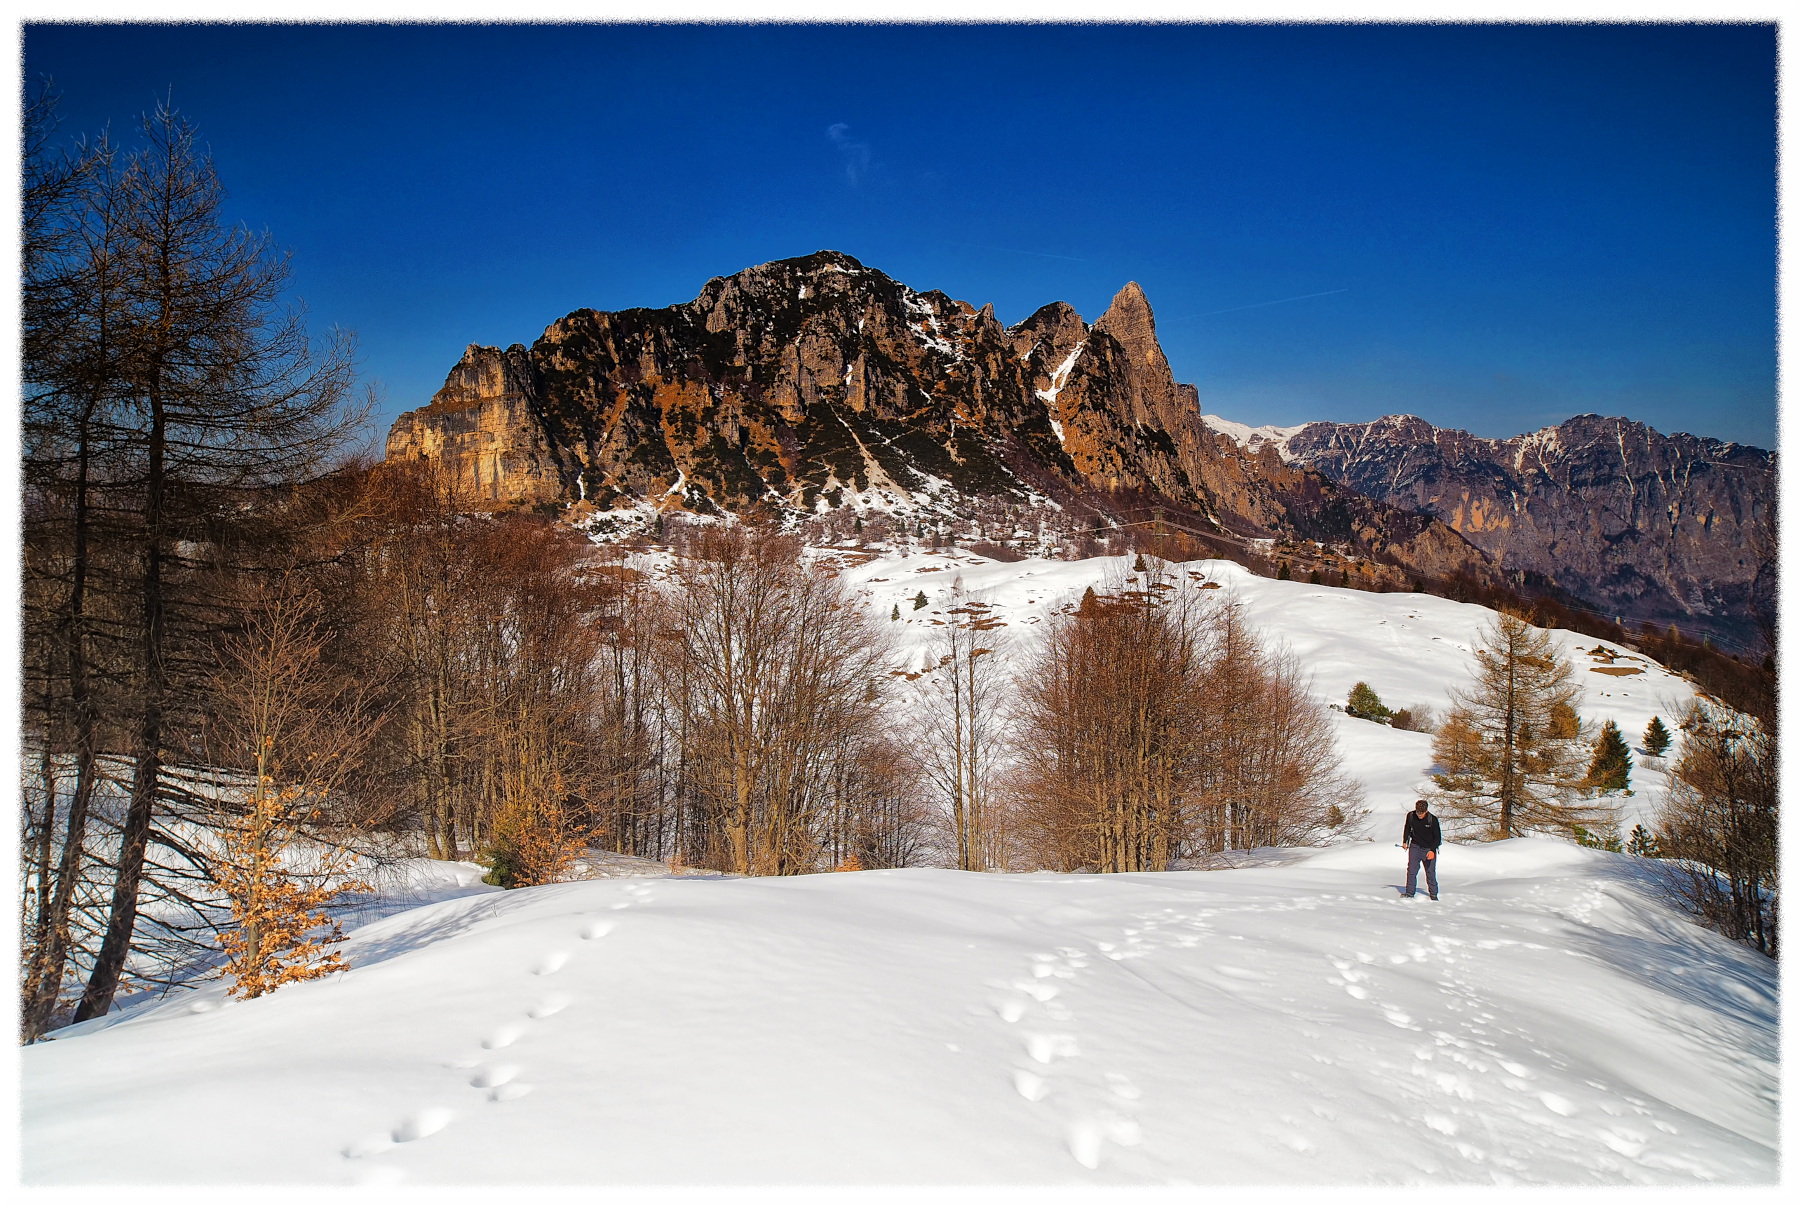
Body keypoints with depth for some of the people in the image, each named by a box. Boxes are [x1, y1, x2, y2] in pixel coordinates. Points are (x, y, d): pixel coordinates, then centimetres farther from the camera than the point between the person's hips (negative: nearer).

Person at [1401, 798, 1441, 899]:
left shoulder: (1432, 819, -16)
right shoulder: (1410, 816, -7)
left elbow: (1438, 837, -10)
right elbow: (1407, 828, 14)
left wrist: (1432, 850, -21)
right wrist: (1405, 841, 8)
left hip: (1429, 849, -2)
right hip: (1415, 847, 2)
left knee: (1430, 872, 3)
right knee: (1411, 870, -8)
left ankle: (1433, 894, 17)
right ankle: (1410, 892, -2)